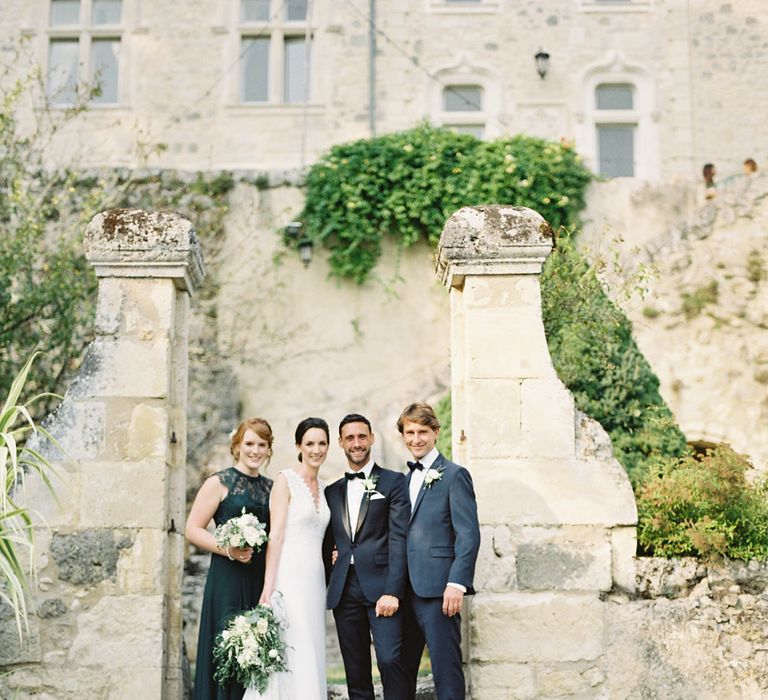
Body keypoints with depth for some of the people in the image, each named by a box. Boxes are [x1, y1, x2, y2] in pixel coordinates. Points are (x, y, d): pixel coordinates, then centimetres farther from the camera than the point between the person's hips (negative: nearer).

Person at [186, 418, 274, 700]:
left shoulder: (270, 487, 14)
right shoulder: (219, 483, -1)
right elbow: (193, 529, -5)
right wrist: (228, 549, -17)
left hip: (263, 580, 5)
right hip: (228, 579, -5)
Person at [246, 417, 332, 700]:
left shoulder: (324, 489, 16)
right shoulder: (286, 480, -4)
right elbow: (275, 536, -11)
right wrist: (268, 589, -16)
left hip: (315, 581, 7)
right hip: (289, 579, -7)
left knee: (312, 659, 7)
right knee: (290, 655, -8)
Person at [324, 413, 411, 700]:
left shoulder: (393, 482, 2)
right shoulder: (332, 491, 17)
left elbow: (398, 538, -6)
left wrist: (392, 591, -14)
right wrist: (323, 587, 3)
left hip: (380, 587, -4)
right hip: (344, 590, 4)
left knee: (389, 659, -18)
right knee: (356, 673, 6)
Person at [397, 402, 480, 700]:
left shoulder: (454, 475, -4)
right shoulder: (406, 479, 18)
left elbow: (469, 535, -10)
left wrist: (457, 584, -18)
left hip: (438, 589, -7)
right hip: (406, 590, 7)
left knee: (445, 665, -3)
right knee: (401, 667, 10)